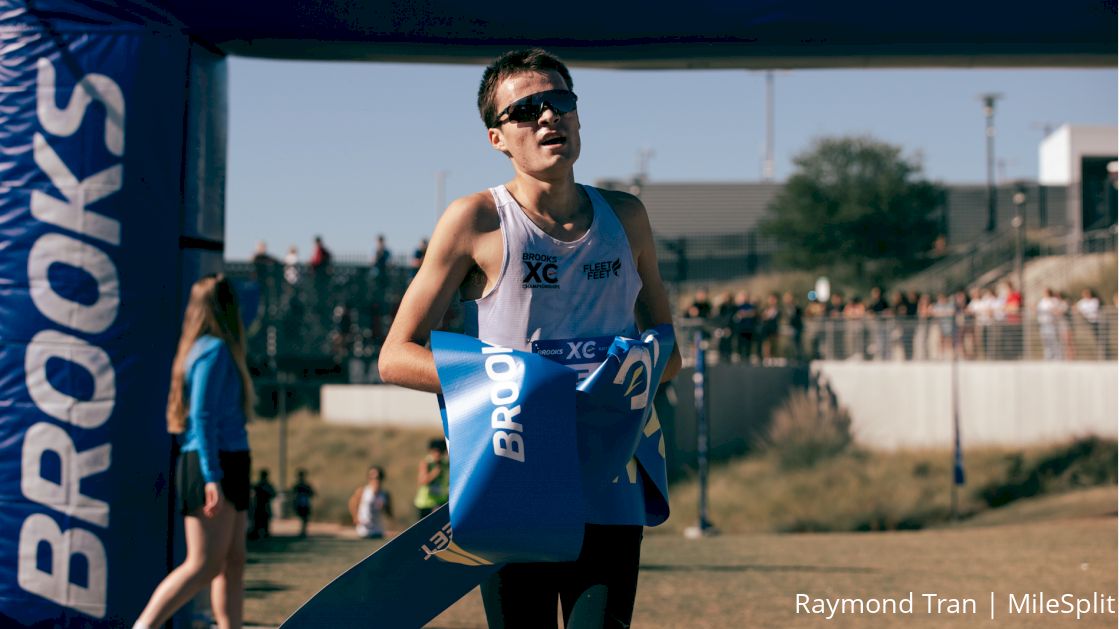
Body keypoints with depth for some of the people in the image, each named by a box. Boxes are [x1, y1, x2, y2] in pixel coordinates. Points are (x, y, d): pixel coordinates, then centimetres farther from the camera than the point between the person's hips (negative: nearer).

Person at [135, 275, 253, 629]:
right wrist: (211, 477, -22)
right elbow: (202, 416, -18)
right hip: (213, 467, -10)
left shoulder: (203, 348, 16)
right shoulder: (215, 350, -11)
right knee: (204, 565, -10)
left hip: (225, 467, 10)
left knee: (233, 564, 8)